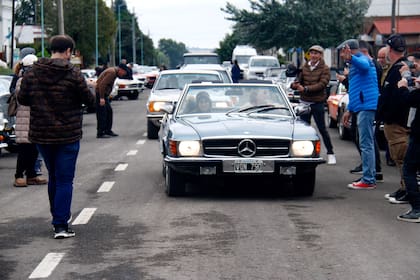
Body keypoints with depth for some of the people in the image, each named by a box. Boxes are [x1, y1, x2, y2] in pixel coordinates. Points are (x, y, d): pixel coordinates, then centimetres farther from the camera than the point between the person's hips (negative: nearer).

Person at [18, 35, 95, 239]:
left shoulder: (32, 73, -2)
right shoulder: (73, 74, -14)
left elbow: (22, 99, 5)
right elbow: (89, 100, -6)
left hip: (40, 134, 4)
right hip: (67, 135, -4)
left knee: (53, 177, 21)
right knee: (65, 180, 1)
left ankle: (58, 218, 31)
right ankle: (61, 225, -5)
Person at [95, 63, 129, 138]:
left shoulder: (113, 71, 14)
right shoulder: (111, 72, -18)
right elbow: (102, 85, -25)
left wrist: (105, 96, 15)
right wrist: (102, 98, -26)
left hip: (104, 94, 10)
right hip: (100, 93, -10)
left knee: (109, 111, 13)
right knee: (102, 114, -8)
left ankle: (108, 130, 19)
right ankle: (100, 133, -5)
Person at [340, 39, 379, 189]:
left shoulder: (362, 59, -7)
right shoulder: (356, 63, 26)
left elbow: (364, 65, -35)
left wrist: (351, 58, -54)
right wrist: (349, 110, 34)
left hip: (366, 106, -11)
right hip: (362, 107, 11)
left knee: (366, 144, -11)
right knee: (367, 144, 14)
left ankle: (368, 180, -12)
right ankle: (370, 177, 20)